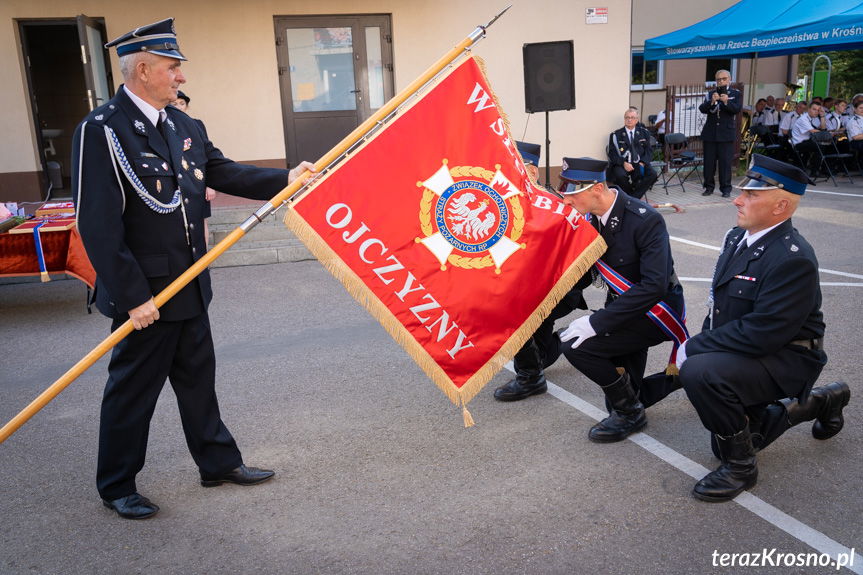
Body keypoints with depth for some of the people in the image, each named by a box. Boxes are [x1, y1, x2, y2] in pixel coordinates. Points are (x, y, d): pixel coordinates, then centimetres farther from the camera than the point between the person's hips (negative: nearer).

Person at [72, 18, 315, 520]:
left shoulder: (184, 126, 6)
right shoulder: (101, 130, -17)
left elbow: (225, 173, 11)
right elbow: (99, 225, -20)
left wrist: (286, 179, -2)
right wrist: (132, 296, -21)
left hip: (190, 286, 7)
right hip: (143, 293, -7)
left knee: (199, 378, 19)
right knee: (133, 389, 8)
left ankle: (219, 462, 35)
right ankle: (116, 487, 28)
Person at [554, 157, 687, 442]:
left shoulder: (645, 220, -25)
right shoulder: (588, 218, -4)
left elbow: (654, 286, -32)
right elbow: (582, 276, 6)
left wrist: (598, 321, -35)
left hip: (657, 311, -8)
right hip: (624, 308, 8)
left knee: (577, 344, -25)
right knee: (621, 401, 12)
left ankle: (629, 410, -3)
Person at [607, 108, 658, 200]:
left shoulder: (644, 133, 13)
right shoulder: (615, 135, 4)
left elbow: (649, 150, 10)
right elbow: (612, 154, -2)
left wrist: (642, 163, -10)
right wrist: (624, 163, -19)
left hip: (639, 164, 3)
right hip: (622, 165, -2)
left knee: (652, 174, -26)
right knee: (621, 175, -36)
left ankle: (634, 197, -20)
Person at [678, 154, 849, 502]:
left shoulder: (793, 259, -26)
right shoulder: (737, 237, 1)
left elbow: (761, 333, -30)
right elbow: (720, 306, 11)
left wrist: (694, 349, -24)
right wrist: (697, 344, -4)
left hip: (785, 360, -9)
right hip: (746, 350, 9)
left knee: (700, 372, -35)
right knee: (728, 437, 23)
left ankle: (740, 465, -13)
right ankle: (819, 403, 38)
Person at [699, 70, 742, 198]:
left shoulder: (735, 94, 6)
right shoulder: (710, 94, 10)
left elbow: (737, 109, -9)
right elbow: (702, 109, -3)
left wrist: (727, 102, -24)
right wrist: (711, 101, -20)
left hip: (726, 133, -2)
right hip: (710, 132, 2)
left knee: (725, 162, -2)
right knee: (709, 161, 5)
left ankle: (726, 189, 4)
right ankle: (709, 186, 16)